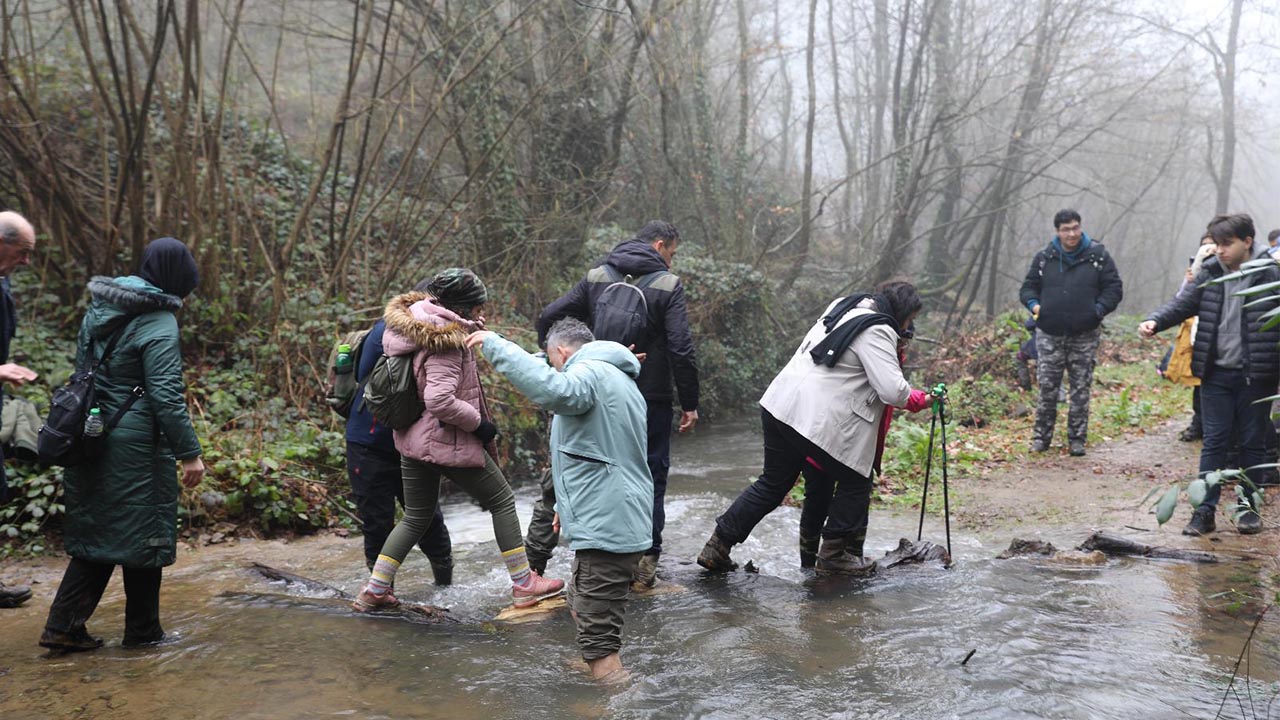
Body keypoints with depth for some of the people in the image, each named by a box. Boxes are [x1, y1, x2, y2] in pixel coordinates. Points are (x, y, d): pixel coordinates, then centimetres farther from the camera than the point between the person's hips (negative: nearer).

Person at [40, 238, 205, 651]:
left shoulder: (99, 309, 10)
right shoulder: (158, 323, -15)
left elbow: (83, 370, 18)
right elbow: (166, 396, -19)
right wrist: (189, 453, -14)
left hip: (91, 441, 8)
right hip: (136, 447, -7)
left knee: (95, 533, 15)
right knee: (143, 535, 6)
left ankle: (63, 626, 12)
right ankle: (142, 632, 17)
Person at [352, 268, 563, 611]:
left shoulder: (420, 328, 7)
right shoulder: (446, 339, -20)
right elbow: (439, 399, -28)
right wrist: (480, 422, -16)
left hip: (413, 439, 9)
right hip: (449, 441, -9)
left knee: (415, 517, 19)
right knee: (502, 502, 7)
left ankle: (373, 590, 18)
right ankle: (524, 584, 12)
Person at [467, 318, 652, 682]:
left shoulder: (590, 372, -11)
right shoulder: (617, 379, 23)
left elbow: (558, 391, -36)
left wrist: (496, 345, -29)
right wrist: (566, 504, 32)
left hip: (606, 526, -11)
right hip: (622, 524, 11)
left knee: (598, 637, -8)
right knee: (582, 608, 29)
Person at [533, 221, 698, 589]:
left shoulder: (596, 278, 4)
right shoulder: (668, 285, -8)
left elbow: (549, 317, -1)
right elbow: (681, 349, -14)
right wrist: (689, 403, -7)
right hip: (651, 401, -3)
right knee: (651, 478, 8)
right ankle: (645, 562, 8)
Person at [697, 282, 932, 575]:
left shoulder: (843, 306, 14)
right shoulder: (879, 332, -12)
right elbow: (893, 390, -18)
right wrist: (919, 400, 2)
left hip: (779, 404, 9)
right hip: (817, 422, -9)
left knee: (773, 483, 20)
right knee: (855, 484, 11)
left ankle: (717, 546, 20)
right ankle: (833, 555, 19)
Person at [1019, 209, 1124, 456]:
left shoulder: (1097, 256, 3)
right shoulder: (1044, 258, 6)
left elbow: (1114, 288, 5)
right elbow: (1028, 287, 13)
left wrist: (1099, 309, -11)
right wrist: (1034, 304, -7)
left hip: (1084, 336, 0)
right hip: (1049, 334, 1)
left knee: (1081, 389, 5)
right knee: (1047, 388, 2)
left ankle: (1077, 439, 14)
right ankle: (1041, 437, 12)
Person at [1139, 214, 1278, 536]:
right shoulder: (1210, 273, 3)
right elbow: (1185, 303, 2)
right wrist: (1155, 321, -16)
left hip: (1254, 376, -3)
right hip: (1216, 373, 3)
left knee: (1252, 442, 10)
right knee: (1214, 442, 5)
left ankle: (1249, 507, 23)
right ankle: (1205, 512, 8)